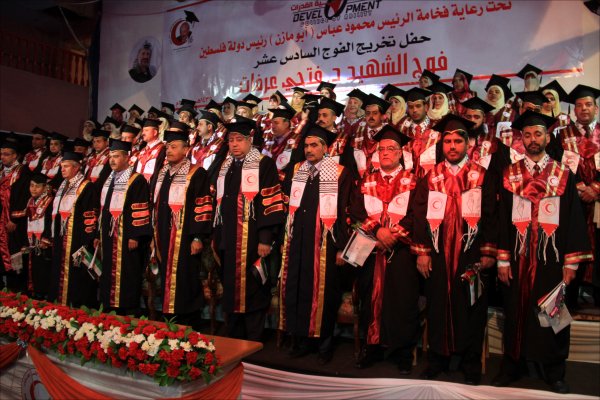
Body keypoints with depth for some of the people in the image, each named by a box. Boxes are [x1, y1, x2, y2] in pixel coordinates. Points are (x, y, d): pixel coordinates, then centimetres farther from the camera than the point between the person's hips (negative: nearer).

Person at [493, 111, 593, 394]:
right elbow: (502, 218, 2)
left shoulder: (564, 175, 2)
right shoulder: (510, 175, 3)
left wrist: (571, 263, -4)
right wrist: (502, 261, -3)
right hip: (518, 259, 1)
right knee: (516, 314, 10)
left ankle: (554, 372, 27)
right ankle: (511, 368, 26)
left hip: (552, 259, 0)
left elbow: (574, 219, 0)